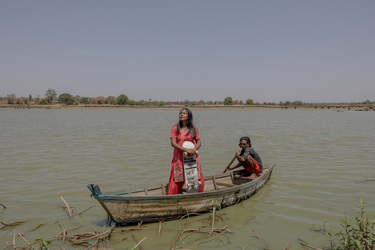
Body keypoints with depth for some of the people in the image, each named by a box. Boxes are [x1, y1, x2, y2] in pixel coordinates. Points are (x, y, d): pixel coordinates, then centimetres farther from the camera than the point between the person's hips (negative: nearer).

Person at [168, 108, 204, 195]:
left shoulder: (193, 128, 5)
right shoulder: (175, 128, -3)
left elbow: (198, 142, 5)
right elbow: (173, 143, -11)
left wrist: (194, 149, -17)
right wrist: (186, 150, -20)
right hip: (179, 158, -2)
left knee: (198, 180, 4)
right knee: (176, 181, -1)